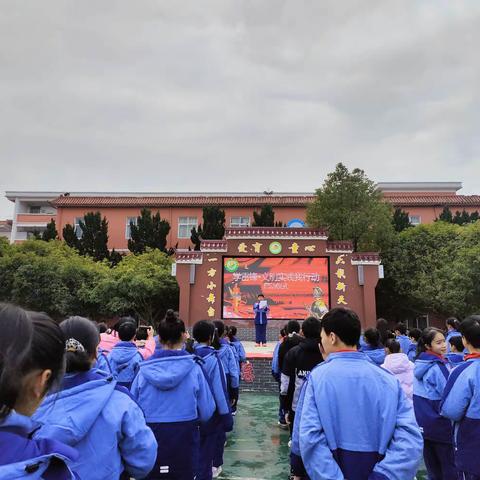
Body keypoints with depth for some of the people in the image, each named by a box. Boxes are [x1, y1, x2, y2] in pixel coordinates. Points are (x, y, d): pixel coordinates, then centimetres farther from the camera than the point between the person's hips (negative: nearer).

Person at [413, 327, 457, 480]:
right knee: (449, 465, 8)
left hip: (421, 422, 7)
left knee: (431, 462, 18)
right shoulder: (438, 367, -21)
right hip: (439, 424, -7)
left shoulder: (418, 364, 2)